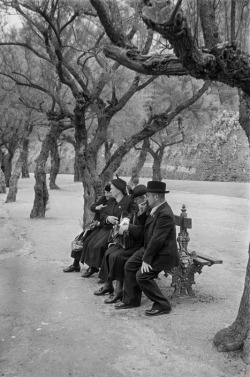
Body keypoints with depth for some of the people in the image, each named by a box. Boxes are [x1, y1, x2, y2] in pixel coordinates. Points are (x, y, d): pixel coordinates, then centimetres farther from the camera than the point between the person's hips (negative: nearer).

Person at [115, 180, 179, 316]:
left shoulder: (165, 214, -25)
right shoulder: (155, 209, 5)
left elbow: (157, 239, -26)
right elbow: (147, 230, 19)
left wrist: (146, 259, -23)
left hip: (163, 253, -10)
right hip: (149, 248, 10)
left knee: (142, 276, -17)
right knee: (130, 265, 6)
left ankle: (162, 305, -1)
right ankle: (131, 299, 19)